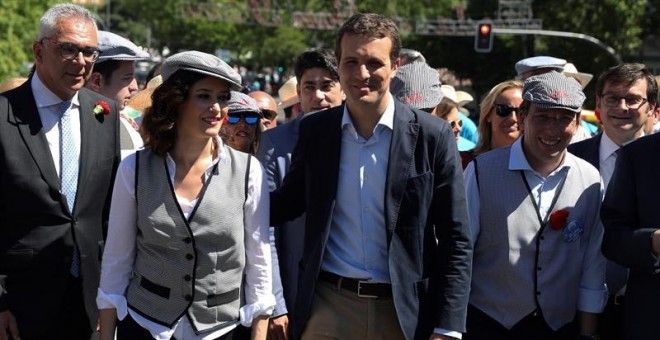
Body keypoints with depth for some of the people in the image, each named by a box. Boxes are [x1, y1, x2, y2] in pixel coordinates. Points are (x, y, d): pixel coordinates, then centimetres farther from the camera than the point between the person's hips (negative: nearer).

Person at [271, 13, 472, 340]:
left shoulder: (432, 135, -6)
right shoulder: (314, 130, 1)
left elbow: (455, 242, -5)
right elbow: (288, 202, 13)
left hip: (404, 312, -2)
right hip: (327, 307, 2)